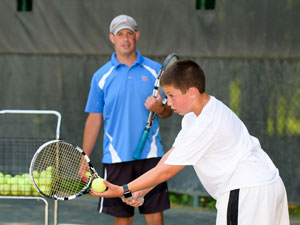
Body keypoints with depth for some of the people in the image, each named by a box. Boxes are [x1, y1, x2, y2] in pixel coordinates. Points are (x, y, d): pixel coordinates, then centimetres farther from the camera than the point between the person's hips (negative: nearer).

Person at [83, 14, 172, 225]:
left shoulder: (155, 70, 6)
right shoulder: (101, 76, 6)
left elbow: (168, 110, 10)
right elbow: (94, 119, 9)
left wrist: (159, 108, -14)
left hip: (150, 155, 0)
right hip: (117, 158, 0)